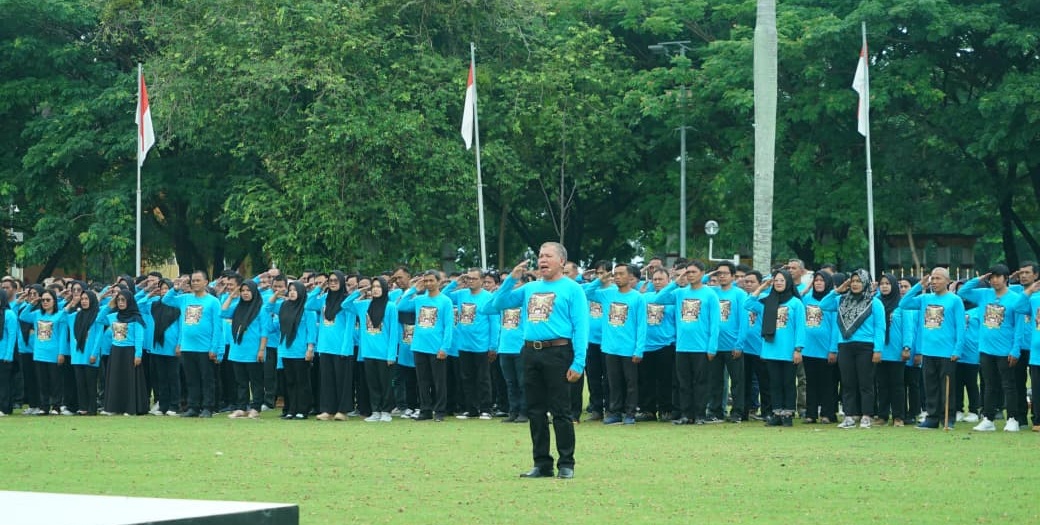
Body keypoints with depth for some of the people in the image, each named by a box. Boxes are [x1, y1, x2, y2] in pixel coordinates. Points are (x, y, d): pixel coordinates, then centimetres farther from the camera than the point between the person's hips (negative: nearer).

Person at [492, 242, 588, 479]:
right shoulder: (530, 288, 16)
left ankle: (566, 464, 3)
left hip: (557, 353, -6)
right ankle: (542, 464, 16)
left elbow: (580, 327, -8)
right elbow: (499, 304, 16)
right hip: (530, 353, 6)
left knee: (561, 412, -4)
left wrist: (578, 362, -17)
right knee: (535, 411, 9)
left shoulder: (572, 289, -2)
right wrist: (511, 279, 2)